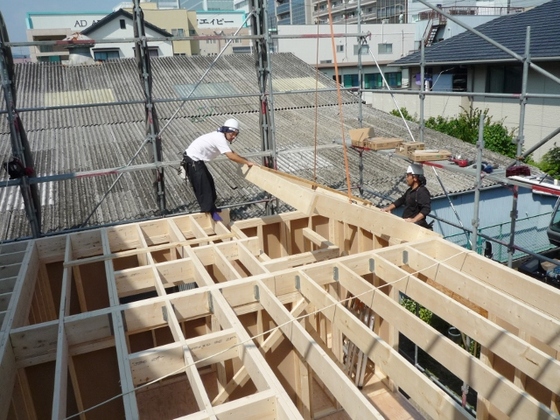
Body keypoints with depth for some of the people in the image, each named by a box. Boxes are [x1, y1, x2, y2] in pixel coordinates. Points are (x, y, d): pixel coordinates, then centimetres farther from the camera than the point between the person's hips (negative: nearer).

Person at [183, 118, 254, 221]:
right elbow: (230, 156, -31)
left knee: (209, 182, 17)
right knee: (203, 187, -7)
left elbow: (231, 152, 17)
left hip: (196, 159, 10)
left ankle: (211, 207, 29)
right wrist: (247, 162, -24)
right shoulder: (220, 138, -22)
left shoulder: (221, 137, 8)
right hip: (192, 161, -10)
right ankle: (210, 212, 1)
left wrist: (244, 160, 7)